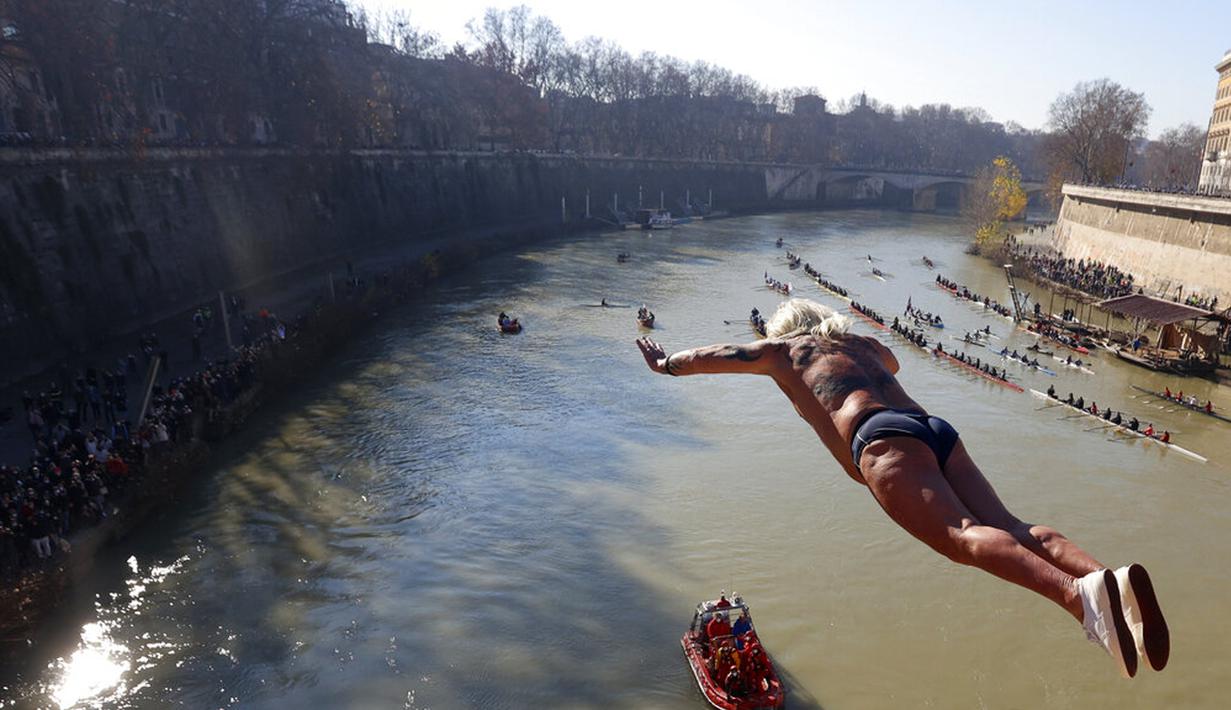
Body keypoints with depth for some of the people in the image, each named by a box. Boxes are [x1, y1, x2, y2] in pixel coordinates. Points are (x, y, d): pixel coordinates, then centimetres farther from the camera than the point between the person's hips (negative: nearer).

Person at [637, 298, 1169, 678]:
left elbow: (715, 357, 32)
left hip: (882, 437, -6)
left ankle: (1079, 592, -48)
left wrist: (667, 364, 50)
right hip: (937, 429, 7)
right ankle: (1108, 579, -29)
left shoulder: (782, 350, 24)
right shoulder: (864, 345, 39)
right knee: (1009, 528, -5)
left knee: (963, 536, -24)